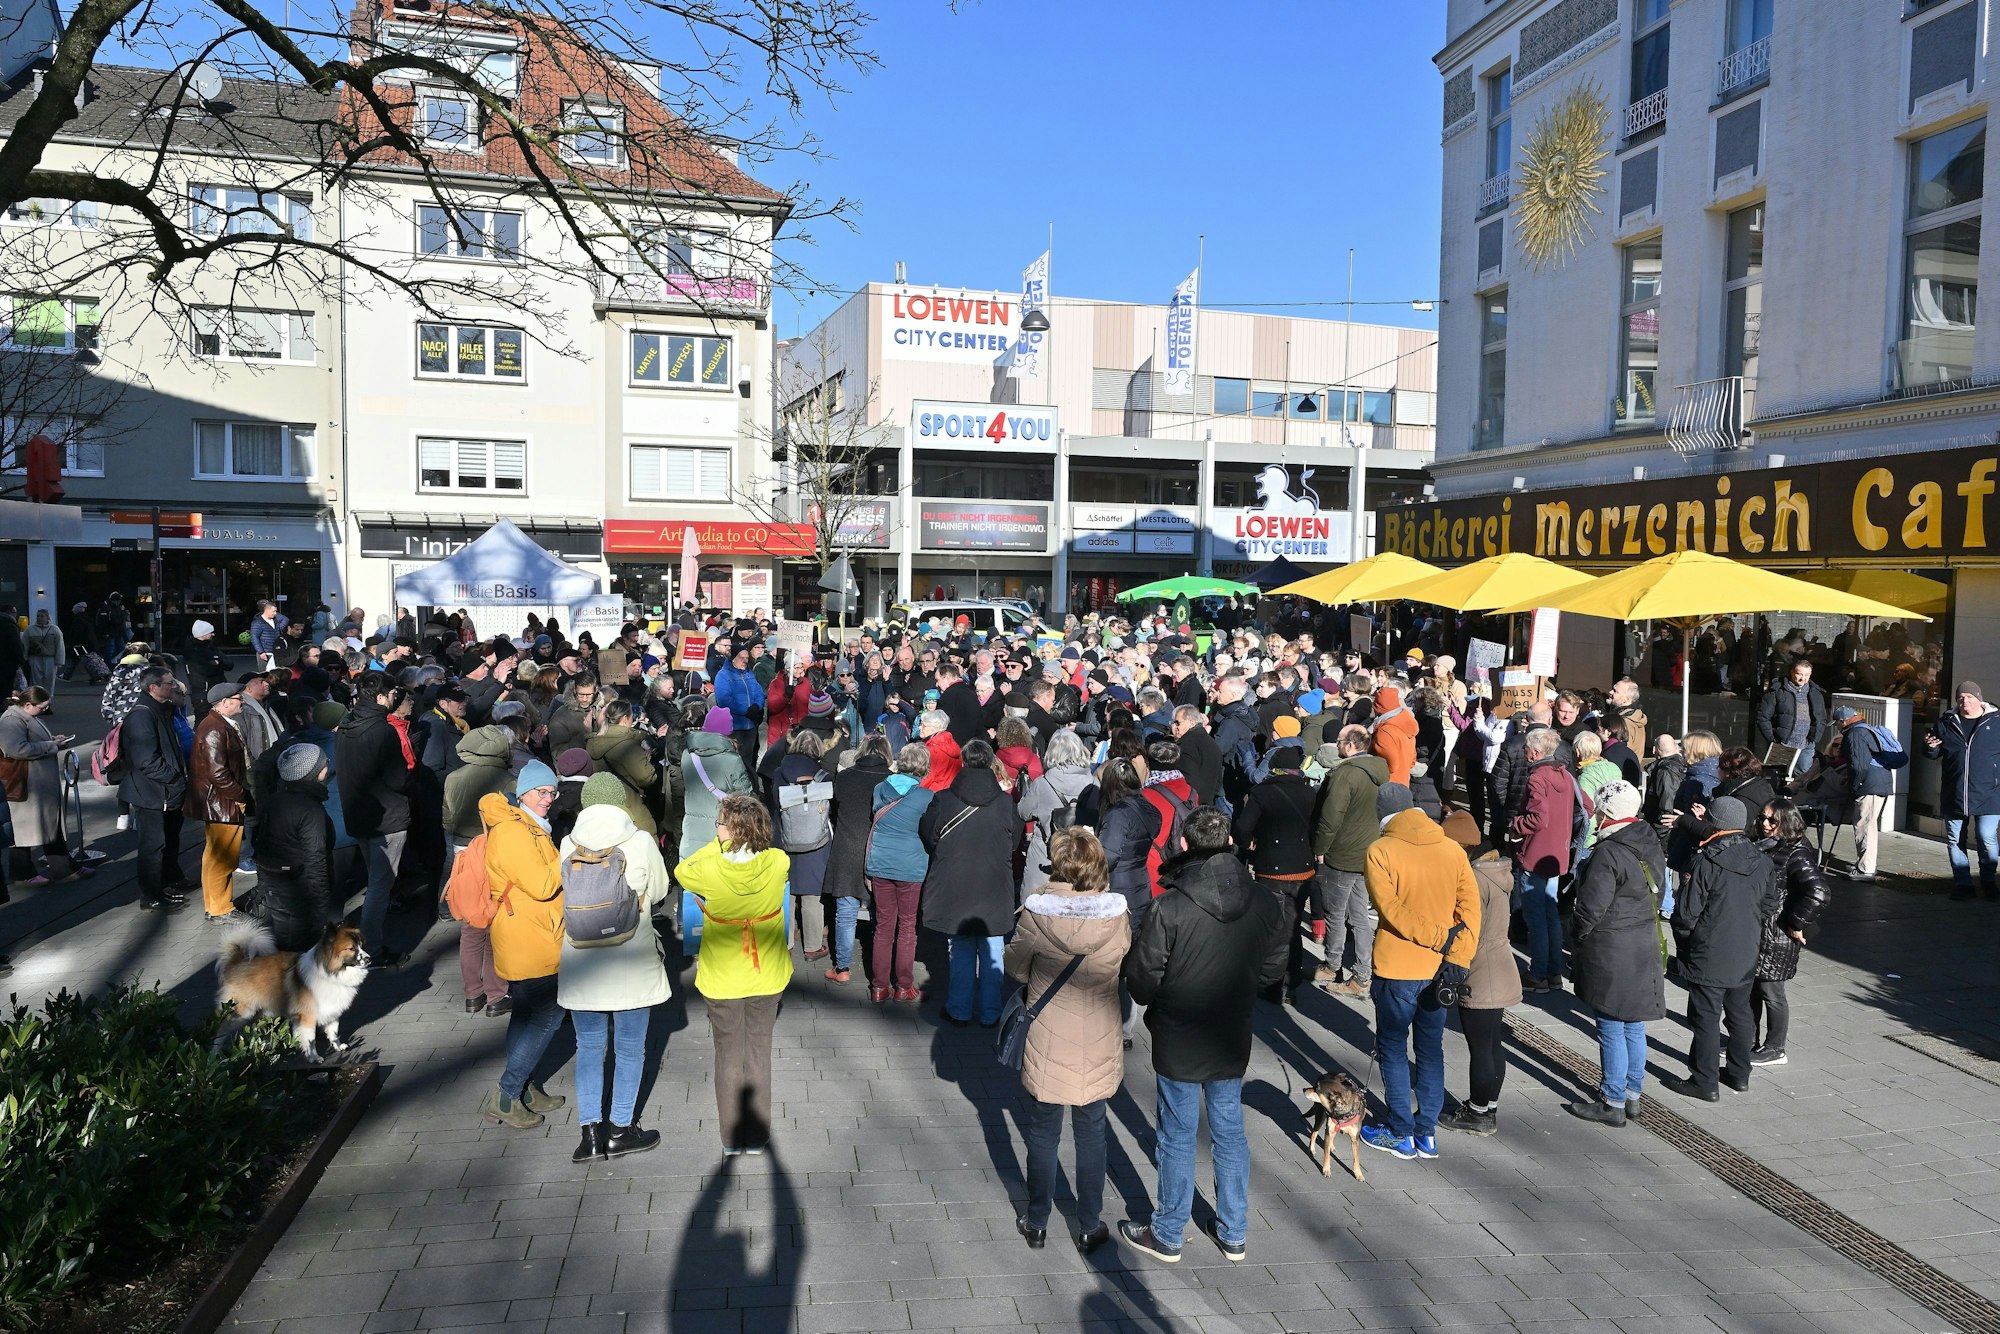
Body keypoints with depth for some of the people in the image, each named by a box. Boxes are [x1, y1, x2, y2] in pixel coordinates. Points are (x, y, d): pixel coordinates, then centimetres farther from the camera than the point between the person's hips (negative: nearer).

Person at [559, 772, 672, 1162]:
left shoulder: (569, 845, -5)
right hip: (631, 965, -2)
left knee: (589, 1047, 14)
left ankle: (591, 1131, 13)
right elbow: (658, 893, 2)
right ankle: (621, 1130, 19)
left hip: (580, 965, 2)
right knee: (629, 1048, 12)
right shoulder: (641, 842, -11)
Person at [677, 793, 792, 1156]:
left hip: (722, 978, -2)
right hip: (766, 976, 2)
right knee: (759, 1051, 14)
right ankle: (757, 1137, 23)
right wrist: (740, 843, 3)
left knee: (728, 1054, 13)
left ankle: (732, 1139, 24)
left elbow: (680, 871, -1)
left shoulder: (709, 871, -23)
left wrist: (721, 845, -5)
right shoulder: (778, 864, -16)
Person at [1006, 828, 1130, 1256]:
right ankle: (1090, 1227, 30)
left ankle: (1037, 1222, 31)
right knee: (1091, 1135, 18)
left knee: (1042, 1134, 17)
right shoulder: (1117, 915, -15)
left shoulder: (1036, 912, -19)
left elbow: (1015, 968, -5)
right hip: (1099, 1050, 1)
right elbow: (1125, 962, 3)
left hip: (1047, 1049, -1)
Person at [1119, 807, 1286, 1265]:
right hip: (1233, 1042, 4)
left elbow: (1141, 980, -17)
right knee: (1230, 1133, 19)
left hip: (1177, 1043, -4)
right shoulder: (1264, 905, -9)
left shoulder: (1169, 908, -24)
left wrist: (1157, 1003, 5)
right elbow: (1272, 971, 2)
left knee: (1178, 1138, 11)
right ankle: (1234, 1235, 33)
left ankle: (1167, 1236, 28)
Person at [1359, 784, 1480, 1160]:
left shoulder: (1380, 852, -12)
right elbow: (1470, 907, -6)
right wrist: (1456, 957, -11)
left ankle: (1401, 1134, 17)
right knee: (1431, 1049, 16)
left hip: (1397, 969, -4)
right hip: (1438, 970, 4)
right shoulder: (1452, 849, 0)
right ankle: (1427, 1135, 23)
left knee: (1393, 1049, 11)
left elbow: (1391, 909, -20)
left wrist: (1438, 937, -15)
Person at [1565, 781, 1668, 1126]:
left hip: (1611, 953, -9)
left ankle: (1612, 1103, 9)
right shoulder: (1651, 848, 7)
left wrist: (1576, 930, -1)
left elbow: (1591, 907, -19)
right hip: (1646, 949, 9)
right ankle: (1632, 1095, 28)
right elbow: (1657, 897, 15)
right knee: (1634, 1027, 17)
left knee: (1611, 1029, 1)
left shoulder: (1608, 854, -21)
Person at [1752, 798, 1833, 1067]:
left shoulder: (1796, 855, -18)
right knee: (1750, 987, 16)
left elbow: (1818, 893, -29)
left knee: (1770, 991, 4)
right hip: (1755, 931, 8)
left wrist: (1797, 924, -20)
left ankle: (1774, 1049, 18)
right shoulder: (1764, 847, 8)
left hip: (1777, 936, -8)